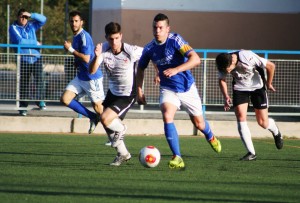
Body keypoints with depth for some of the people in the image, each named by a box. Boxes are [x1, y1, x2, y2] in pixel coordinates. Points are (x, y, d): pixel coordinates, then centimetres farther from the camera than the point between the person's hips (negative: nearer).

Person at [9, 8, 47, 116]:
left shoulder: (31, 26, 14)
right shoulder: (13, 28, 1)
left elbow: (43, 19, 10)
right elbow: (19, 41, -12)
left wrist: (31, 15, -3)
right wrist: (35, 43, -8)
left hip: (36, 58, 2)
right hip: (23, 59, -2)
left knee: (39, 78, -15)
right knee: (24, 83, 0)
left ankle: (40, 100, -3)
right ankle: (23, 106, 8)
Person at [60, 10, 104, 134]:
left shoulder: (84, 36, -17)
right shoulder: (76, 36, 12)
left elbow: (86, 58, -25)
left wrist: (70, 49, -19)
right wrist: (76, 63, 7)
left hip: (92, 78, -9)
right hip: (80, 77, 9)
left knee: (98, 107, -2)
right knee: (65, 99, -2)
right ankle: (93, 118, 11)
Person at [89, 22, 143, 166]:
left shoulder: (132, 51, -25)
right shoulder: (104, 49, -16)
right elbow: (92, 71, -25)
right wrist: (97, 57, -42)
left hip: (128, 95, -6)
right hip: (112, 92, 6)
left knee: (105, 119, -21)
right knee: (108, 126, 15)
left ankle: (121, 129, 13)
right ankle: (123, 154, 35)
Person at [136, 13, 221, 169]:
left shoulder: (175, 40, -19)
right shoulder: (149, 49, -6)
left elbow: (195, 59, -30)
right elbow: (141, 68, 13)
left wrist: (175, 70, -40)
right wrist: (139, 91, 5)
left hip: (187, 87, -2)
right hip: (168, 89, 2)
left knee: (198, 123, 10)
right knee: (167, 116, -26)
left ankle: (211, 137, 49)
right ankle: (177, 158, -23)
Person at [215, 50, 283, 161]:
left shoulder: (248, 57, -33)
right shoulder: (224, 65, -19)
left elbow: (271, 66, -21)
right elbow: (222, 80, 1)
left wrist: (268, 84, -7)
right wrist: (226, 96, -16)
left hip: (257, 86, -3)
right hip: (240, 88, 3)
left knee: (263, 122, -1)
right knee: (240, 116, -15)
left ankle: (276, 132, 36)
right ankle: (251, 153, -11)